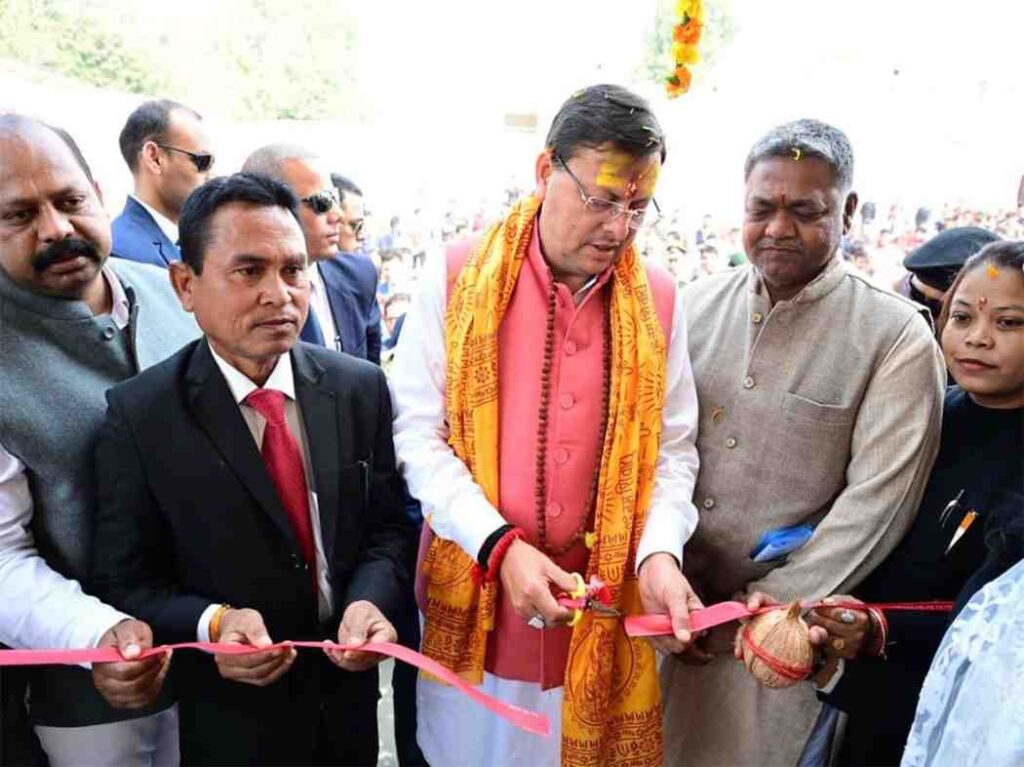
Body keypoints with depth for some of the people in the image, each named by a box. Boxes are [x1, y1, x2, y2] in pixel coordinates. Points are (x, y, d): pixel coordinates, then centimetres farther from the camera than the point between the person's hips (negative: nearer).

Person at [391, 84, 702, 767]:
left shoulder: (658, 299, 0)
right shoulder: (458, 278, -7)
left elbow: (672, 449, 3)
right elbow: (417, 433, -8)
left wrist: (659, 552, -14)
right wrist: (499, 547, -18)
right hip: (472, 599, -1)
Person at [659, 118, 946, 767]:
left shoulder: (897, 336, -8)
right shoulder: (697, 304, 1)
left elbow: (876, 501, -12)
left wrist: (770, 606, -11)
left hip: (781, 629, -3)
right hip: (661, 606, 3)